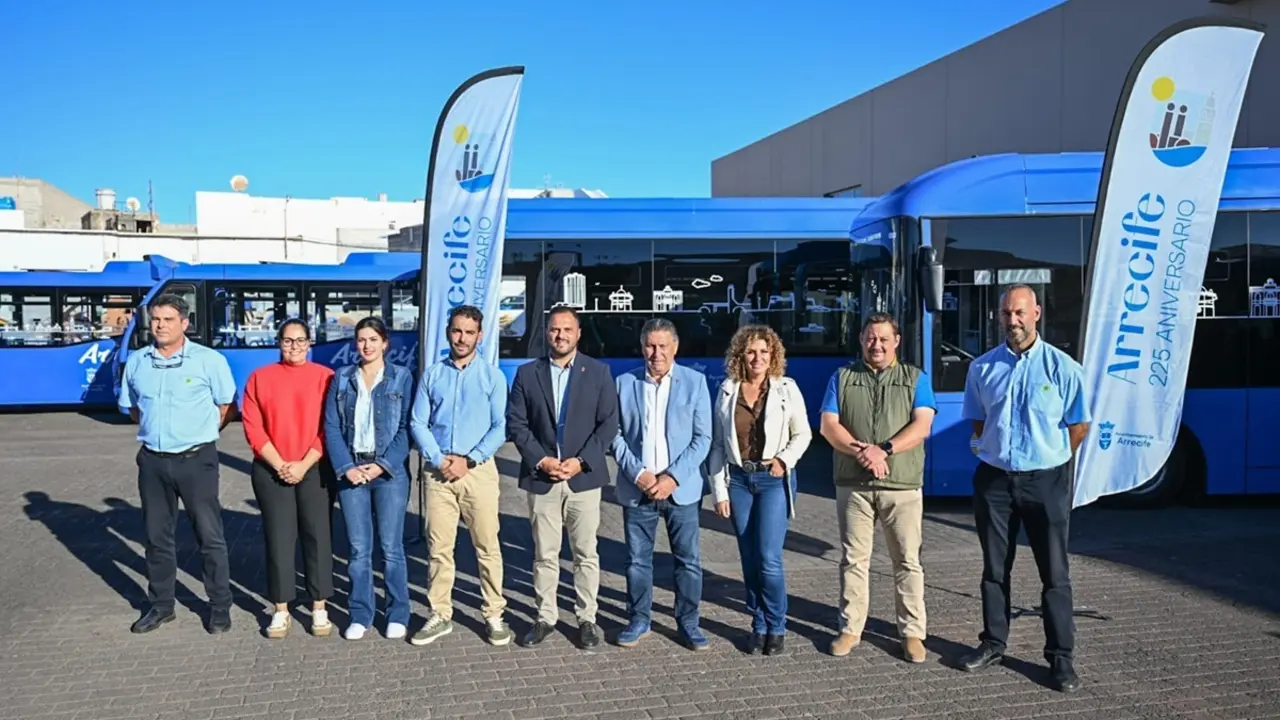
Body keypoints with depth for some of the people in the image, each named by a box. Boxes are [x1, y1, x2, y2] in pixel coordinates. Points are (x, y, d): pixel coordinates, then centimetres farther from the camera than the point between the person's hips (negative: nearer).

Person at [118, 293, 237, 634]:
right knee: (157, 536, 14)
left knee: (210, 536, 1)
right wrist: (157, 429, 11)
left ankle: (220, 607, 13)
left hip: (196, 459, -4)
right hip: (152, 461, 4)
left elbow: (225, 406, 0)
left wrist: (199, 434, 4)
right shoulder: (136, 362, 4)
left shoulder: (209, 360, -8)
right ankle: (161, 606, 27)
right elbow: (132, 407, 19)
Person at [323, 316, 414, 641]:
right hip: (352, 471, 2)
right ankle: (360, 615, 16)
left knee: (391, 547, 2)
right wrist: (346, 467, -8)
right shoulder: (341, 378, 9)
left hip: (390, 472, -2)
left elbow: (406, 428, -3)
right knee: (358, 549, 6)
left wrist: (382, 465, -12)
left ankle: (397, 615, 13)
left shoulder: (402, 377, 3)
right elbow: (331, 427, 4)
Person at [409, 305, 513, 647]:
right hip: (438, 473, 2)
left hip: (479, 471, -2)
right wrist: (438, 459, -9)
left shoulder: (492, 375, 2)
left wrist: (469, 460, -12)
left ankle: (494, 615, 11)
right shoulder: (432, 375, 8)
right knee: (439, 548, 6)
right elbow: (418, 423, 4)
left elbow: (500, 426, -3)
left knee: (488, 547, 1)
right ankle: (440, 615, 16)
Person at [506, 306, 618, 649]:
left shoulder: (599, 372, 3)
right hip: (541, 477, 1)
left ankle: (587, 619, 14)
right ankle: (545, 617, 19)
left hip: (584, 477, -1)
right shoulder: (527, 374, 5)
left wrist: (581, 460, -11)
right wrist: (541, 460, -10)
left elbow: (608, 424, -1)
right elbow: (516, 424, 2)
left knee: (586, 554, 5)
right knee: (544, 554, 8)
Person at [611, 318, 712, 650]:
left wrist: (673, 477, -12)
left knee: (688, 560, 4)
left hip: (681, 488, -1)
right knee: (637, 559, 9)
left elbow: (702, 437, -2)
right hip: (636, 488, 1)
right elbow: (615, 435, 2)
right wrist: (637, 473, -11)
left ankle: (688, 622, 19)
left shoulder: (695, 381, 0)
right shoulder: (624, 383, 4)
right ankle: (639, 619, 24)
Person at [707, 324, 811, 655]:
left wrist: (785, 459, -11)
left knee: (769, 559, -7)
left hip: (774, 479, -2)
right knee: (749, 559, 7)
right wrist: (719, 490, 2)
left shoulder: (786, 389, 0)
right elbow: (717, 444, 5)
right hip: (738, 479, 2)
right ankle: (758, 625, 20)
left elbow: (803, 434, 7)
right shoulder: (727, 391, 4)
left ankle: (776, 627, 10)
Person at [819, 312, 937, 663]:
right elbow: (828, 425, 0)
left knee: (907, 561, 3)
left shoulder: (915, 378, 7)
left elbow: (921, 426, -5)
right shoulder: (842, 377, 10)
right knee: (853, 559, 7)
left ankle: (912, 632, 13)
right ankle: (850, 628, 16)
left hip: (903, 484, -1)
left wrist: (885, 450, -18)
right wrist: (860, 451, -16)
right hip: (853, 484, 1)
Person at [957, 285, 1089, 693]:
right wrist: (1000, 451, 12)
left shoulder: (1062, 367, -6)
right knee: (995, 569, 12)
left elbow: (1078, 426, 3)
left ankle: (1060, 656, 12)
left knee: (1054, 573, 3)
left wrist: (1048, 460, 9)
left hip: (1045, 480, -3)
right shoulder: (983, 368, 3)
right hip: (994, 479, 3)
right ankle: (993, 643, 25)